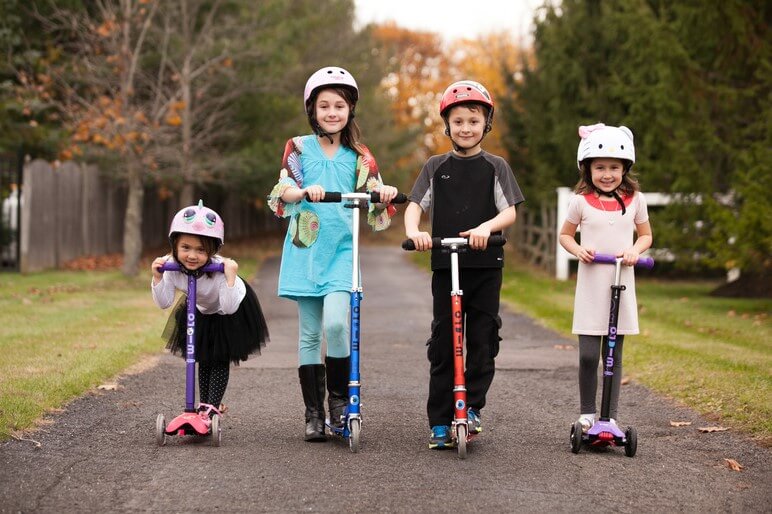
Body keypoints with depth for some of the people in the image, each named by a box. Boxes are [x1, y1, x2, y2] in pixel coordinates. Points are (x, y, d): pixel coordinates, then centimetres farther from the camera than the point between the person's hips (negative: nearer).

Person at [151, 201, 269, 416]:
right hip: (201, 312, 4)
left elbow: (229, 307, -42)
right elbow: (163, 303, -22)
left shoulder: (219, 269, -41)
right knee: (203, 360, 12)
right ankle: (204, 405, 26)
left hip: (231, 313, -4)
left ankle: (212, 409, 2)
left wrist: (231, 277, -53)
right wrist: (157, 278, -35)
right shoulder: (172, 266, -29)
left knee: (220, 361, -5)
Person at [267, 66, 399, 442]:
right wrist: (304, 192, -31)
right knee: (310, 333, 3)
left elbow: (375, 204, 2)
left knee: (335, 323, -19)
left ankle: (340, 398, 1)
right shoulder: (298, 148, 4)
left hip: (342, 250, 0)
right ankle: (313, 413, 11)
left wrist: (385, 195, -21)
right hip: (305, 250, 0)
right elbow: (282, 191, -9)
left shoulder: (359, 156, 7)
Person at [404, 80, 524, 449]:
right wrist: (413, 231, -22)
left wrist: (486, 227, -25)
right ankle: (439, 422, 6)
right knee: (443, 343, 1)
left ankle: (471, 408, 12)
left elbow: (510, 212, -4)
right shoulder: (437, 167, 8)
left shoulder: (495, 167, 5)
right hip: (445, 265, 1)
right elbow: (415, 204, 0)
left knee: (483, 341, -1)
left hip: (486, 266, 0)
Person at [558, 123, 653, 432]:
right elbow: (565, 235, 11)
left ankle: (611, 416, 12)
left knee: (614, 355, 5)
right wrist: (578, 250, -10)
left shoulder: (635, 200, 4)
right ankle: (586, 414, 9)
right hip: (591, 283, -2)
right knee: (588, 355, -7)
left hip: (621, 282, 2)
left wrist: (634, 250, -7)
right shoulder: (581, 201, -1)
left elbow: (646, 235, 15)